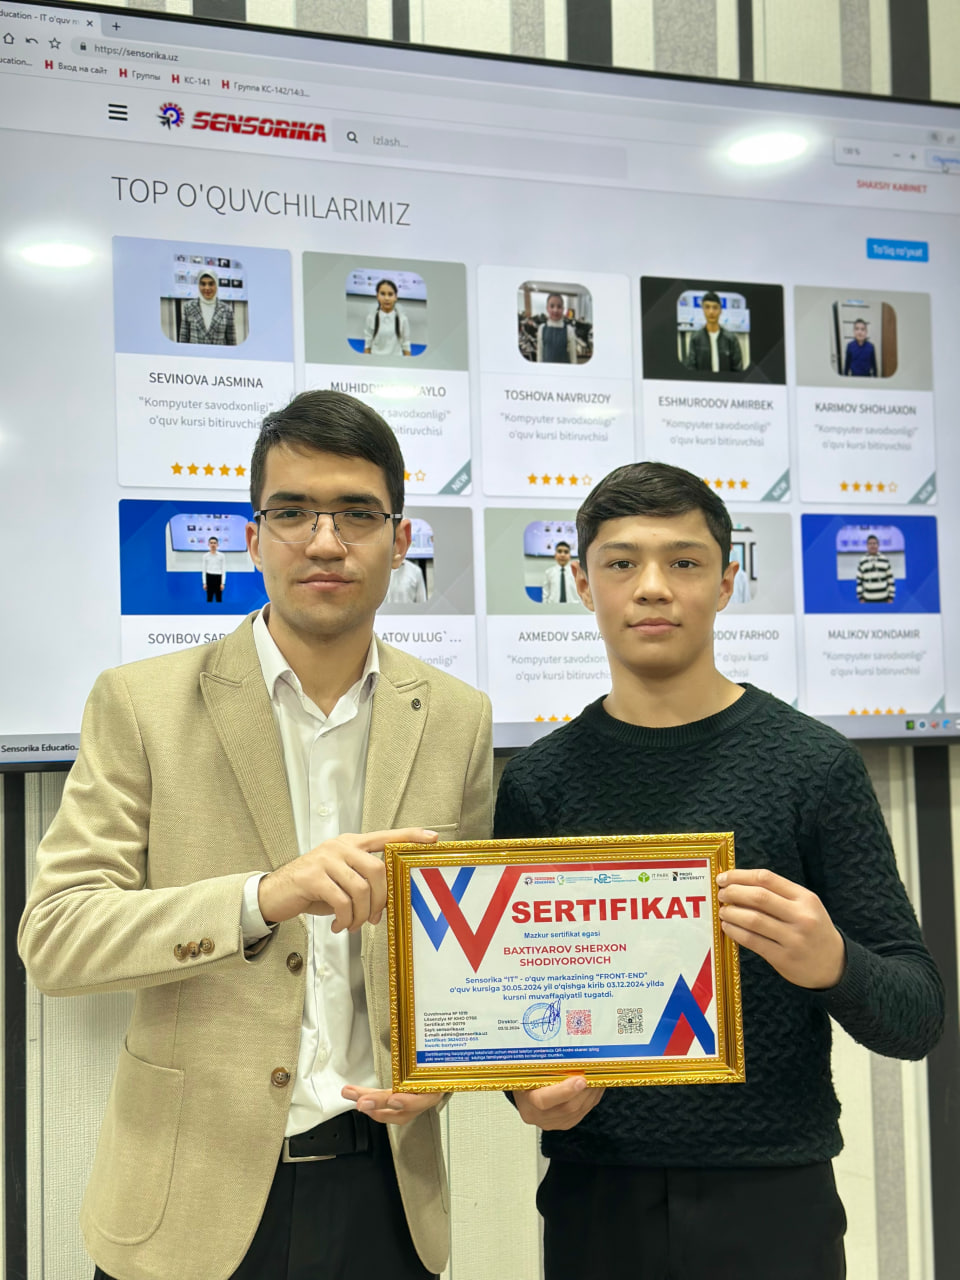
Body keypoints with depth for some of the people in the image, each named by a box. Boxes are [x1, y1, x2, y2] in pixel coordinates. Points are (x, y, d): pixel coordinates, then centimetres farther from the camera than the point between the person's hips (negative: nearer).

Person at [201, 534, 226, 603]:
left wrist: (223, 583, -6)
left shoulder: (222, 555, 0)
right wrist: (204, 583, -2)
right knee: (209, 599, 3)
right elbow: (203, 570, 4)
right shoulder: (205, 556, 3)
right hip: (209, 578, 1)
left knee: (219, 599, 2)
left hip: (218, 578, 0)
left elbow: (223, 570, 0)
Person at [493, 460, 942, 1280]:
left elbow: (918, 1018, -4)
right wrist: (529, 1088, -12)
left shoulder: (813, 765, -5)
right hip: (596, 1202, 2)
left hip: (772, 1202, -1)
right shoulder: (538, 782, 1)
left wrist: (832, 965, -24)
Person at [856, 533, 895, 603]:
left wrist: (891, 597, -1)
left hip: (884, 599, 0)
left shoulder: (885, 560, 3)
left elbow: (891, 580, 4)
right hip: (868, 600, 0)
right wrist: (861, 598, -1)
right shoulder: (861, 562, 2)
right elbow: (859, 582, 5)